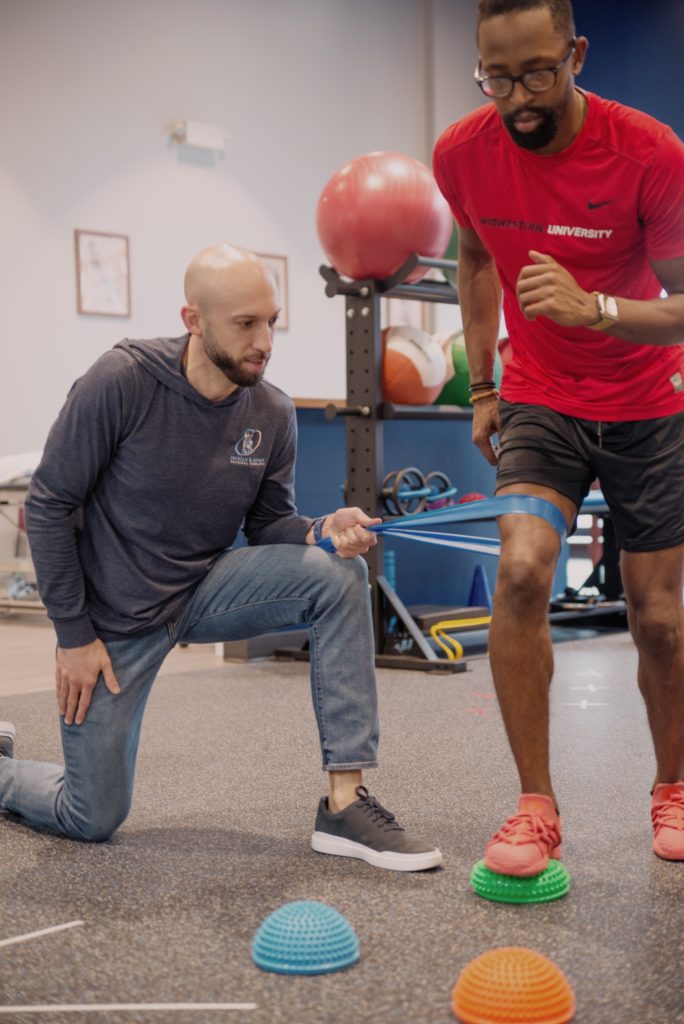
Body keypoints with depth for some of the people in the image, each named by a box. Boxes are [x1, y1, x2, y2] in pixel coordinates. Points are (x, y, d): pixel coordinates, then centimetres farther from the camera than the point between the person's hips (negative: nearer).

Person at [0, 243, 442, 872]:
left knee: (339, 575, -22)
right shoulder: (123, 381, -21)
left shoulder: (272, 413, -8)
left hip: (206, 590, 4)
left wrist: (318, 533, -21)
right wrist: (74, 634, -13)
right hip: (115, 617, -4)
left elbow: (268, 523, 3)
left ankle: (344, 804, -19)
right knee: (92, 819, 2)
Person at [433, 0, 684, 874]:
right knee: (520, 570, -22)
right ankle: (535, 808, -10)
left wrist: (593, 309, -40)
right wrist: (481, 384, 8)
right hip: (539, 401, 2)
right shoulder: (462, 153, -11)